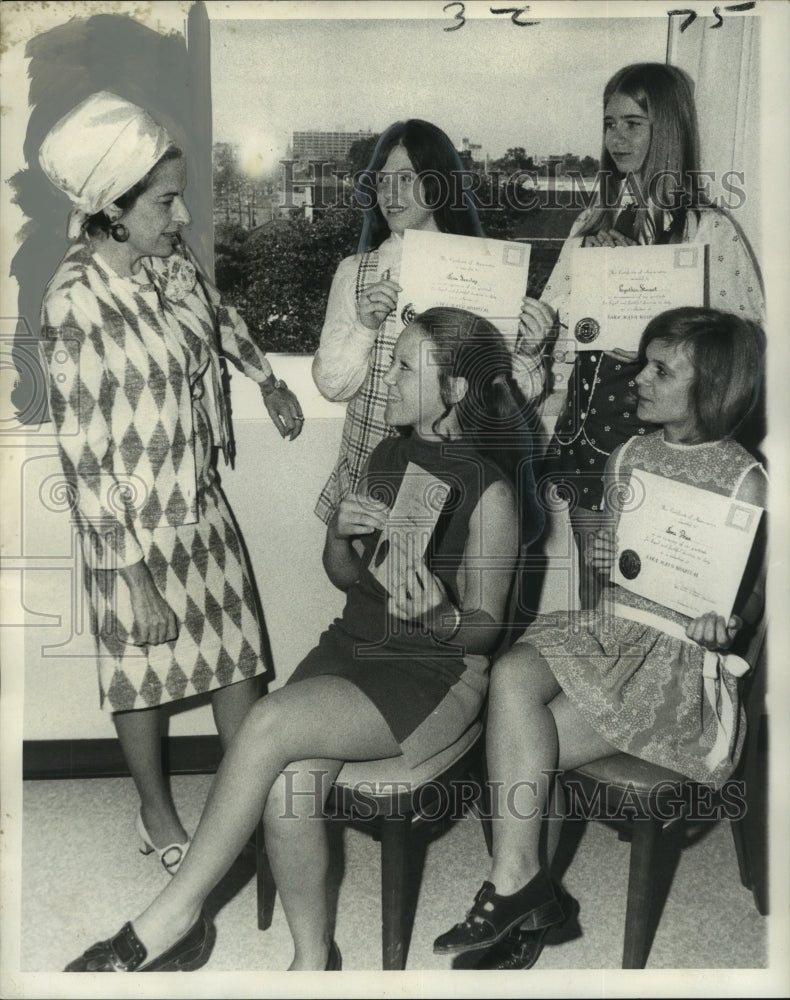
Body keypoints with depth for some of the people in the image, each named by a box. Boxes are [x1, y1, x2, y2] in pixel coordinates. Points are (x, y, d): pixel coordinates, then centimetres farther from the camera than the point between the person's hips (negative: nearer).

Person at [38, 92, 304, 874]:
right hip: (137, 529, -6)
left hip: (204, 505, 7)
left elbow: (222, 318, 22)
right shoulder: (74, 303, -23)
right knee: (143, 670, 13)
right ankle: (157, 815, 35)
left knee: (237, 647, 14)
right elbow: (82, 451, -22)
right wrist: (136, 575, -21)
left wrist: (269, 382, 27)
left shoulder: (172, 265, -3)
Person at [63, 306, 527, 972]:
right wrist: (341, 535, -9)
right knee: (285, 787, -22)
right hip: (352, 645, 6)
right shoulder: (389, 455, 8)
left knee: (269, 723, -26)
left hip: (436, 676, -6)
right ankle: (312, 958, 2)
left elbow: (485, 626, -6)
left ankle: (175, 915, -8)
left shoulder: (489, 493, -12)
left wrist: (441, 617, -29)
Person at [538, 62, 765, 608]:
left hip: (656, 436, -5)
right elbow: (559, 314, 14)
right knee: (593, 595, 14)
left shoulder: (710, 229, -7)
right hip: (587, 432, 5)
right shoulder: (595, 221, 12)